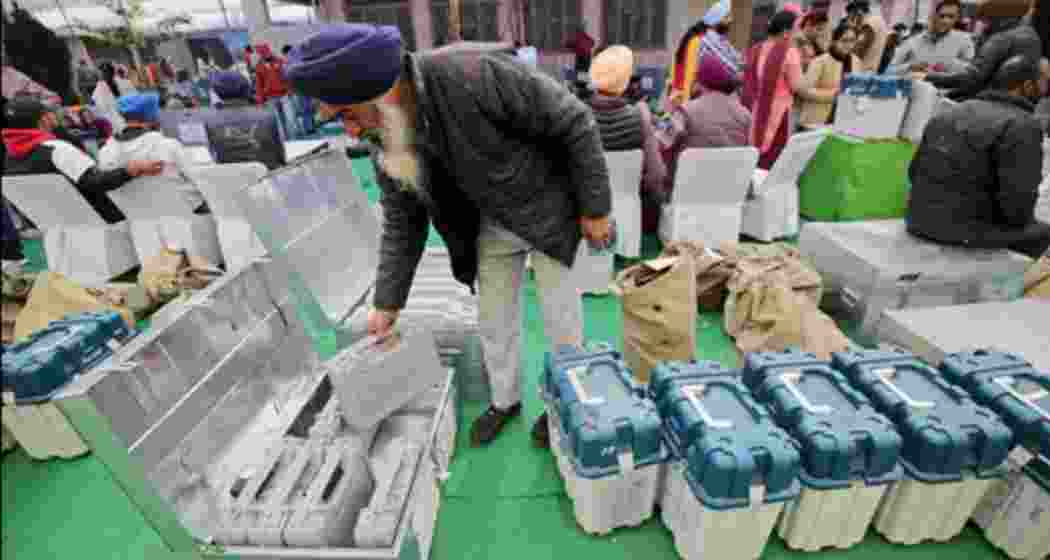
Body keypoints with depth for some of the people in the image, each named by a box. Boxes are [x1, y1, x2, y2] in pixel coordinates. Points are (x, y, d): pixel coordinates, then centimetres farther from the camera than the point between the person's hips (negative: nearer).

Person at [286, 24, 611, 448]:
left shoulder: (475, 75, -33)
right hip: (490, 224, 6)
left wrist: (594, 209, -17)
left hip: (547, 211, -5)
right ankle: (505, 400, 39)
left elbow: (575, 123, -24)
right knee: (494, 318, 14)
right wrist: (387, 302, 5)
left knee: (561, 318, 7)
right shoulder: (391, 145, -11)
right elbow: (401, 223, 2)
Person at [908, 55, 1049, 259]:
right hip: (966, 230, -8)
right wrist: (1017, 221, 3)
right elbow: (1018, 201, -18)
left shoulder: (950, 112, 11)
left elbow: (914, 171, 13)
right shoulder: (1023, 125, -11)